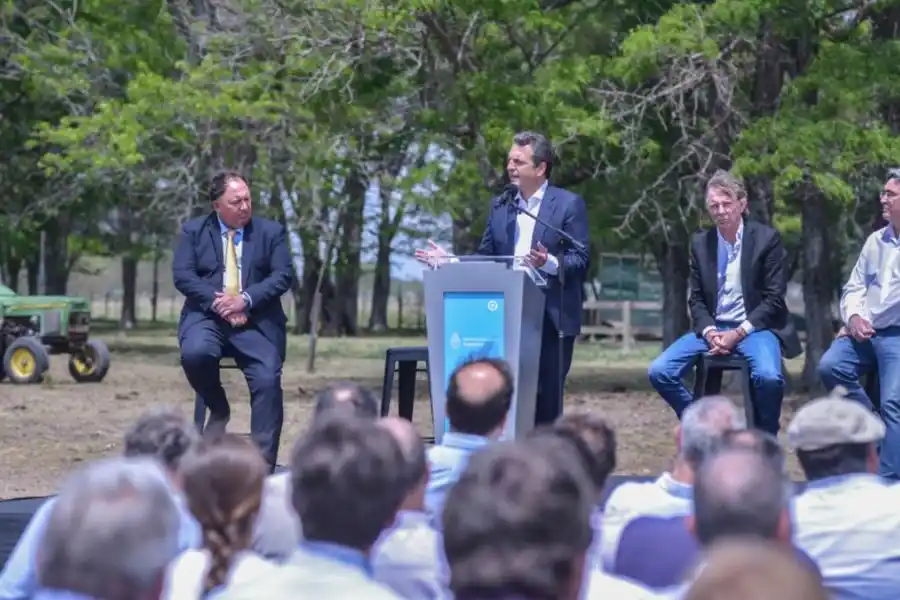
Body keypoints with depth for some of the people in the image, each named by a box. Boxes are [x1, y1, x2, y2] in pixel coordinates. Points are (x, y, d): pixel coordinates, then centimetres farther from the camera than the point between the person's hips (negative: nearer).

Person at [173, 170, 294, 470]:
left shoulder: (271, 231, 9)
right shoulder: (193, 231, 9)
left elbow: (283, 275, -1)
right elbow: (182, 275, -1)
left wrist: (246, 299, -15)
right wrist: (217, 301, -16)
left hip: (256, 321, 0)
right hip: (208, 315, 0)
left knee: (268, 380, -22)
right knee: (195, 353, -33)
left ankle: (263, 465, -19)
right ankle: (218, 409, -3)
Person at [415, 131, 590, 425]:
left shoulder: (569, 204, -3)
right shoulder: (500, 205, 12)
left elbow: (580, 260, -9)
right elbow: (485, 258, 15)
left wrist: (549, 262, -27)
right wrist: (449, 260, 1)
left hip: (551, 318, -4)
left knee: (546, 398, -1)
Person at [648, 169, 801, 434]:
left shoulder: (767, 239, -5)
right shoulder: (700, 243, 7)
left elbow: (774, 299, -6)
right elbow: (697, 299, 10)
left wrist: (738, 333, -16)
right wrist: (709, 332, -11)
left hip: (753, 327, -4)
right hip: (713, 328, 4)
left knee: (769, 377, -34)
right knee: (659, 372, -14)